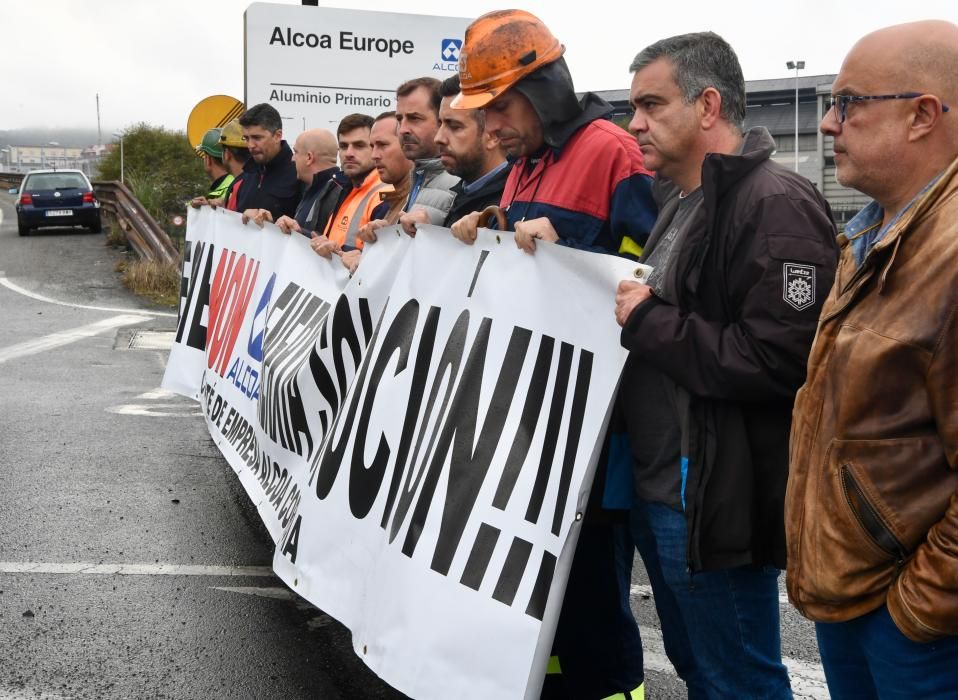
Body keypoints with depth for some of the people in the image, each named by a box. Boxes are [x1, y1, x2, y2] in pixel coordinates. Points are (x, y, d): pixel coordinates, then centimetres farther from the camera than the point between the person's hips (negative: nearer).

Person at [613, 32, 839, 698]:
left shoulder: (775, 204, -18)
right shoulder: (681, 201, 13)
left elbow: (778, 360, -27)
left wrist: (648, 322, -19)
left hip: (716, 503, -10)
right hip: (656, 488, 10)